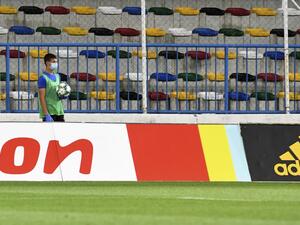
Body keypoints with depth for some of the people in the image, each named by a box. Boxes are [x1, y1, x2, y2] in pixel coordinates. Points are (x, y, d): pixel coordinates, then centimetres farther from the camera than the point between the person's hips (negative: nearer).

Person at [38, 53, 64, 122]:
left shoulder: (57, 76, 13)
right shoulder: (43, 78, -11)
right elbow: (42, 98, -15)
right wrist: (46, 115, -21)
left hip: (59, 111, 8)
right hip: (49, 113, -7)